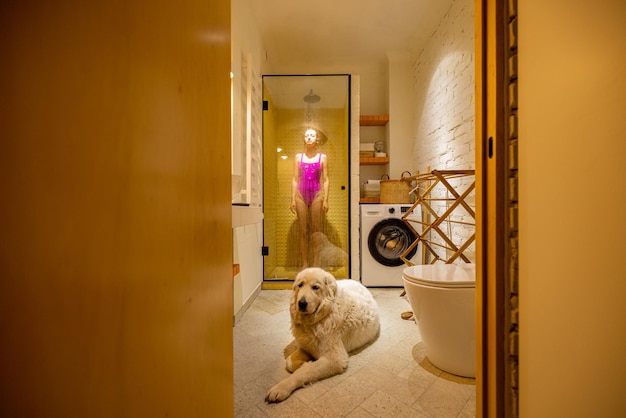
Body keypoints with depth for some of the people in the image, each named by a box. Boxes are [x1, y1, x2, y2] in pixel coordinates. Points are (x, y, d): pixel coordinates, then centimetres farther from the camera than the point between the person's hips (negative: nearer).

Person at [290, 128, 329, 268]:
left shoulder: (323, 157, 6)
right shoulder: (298, 156, 10)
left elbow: (325, 180, 3)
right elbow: (295, 179, 8)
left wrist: (325, 200, -5)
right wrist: (293, 199, 1)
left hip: (316, 194, -1)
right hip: (301, 194, 1)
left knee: (316, 231, 0)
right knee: (303, 231, 3)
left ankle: (316, 264, 9)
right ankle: (304, 264, 12)